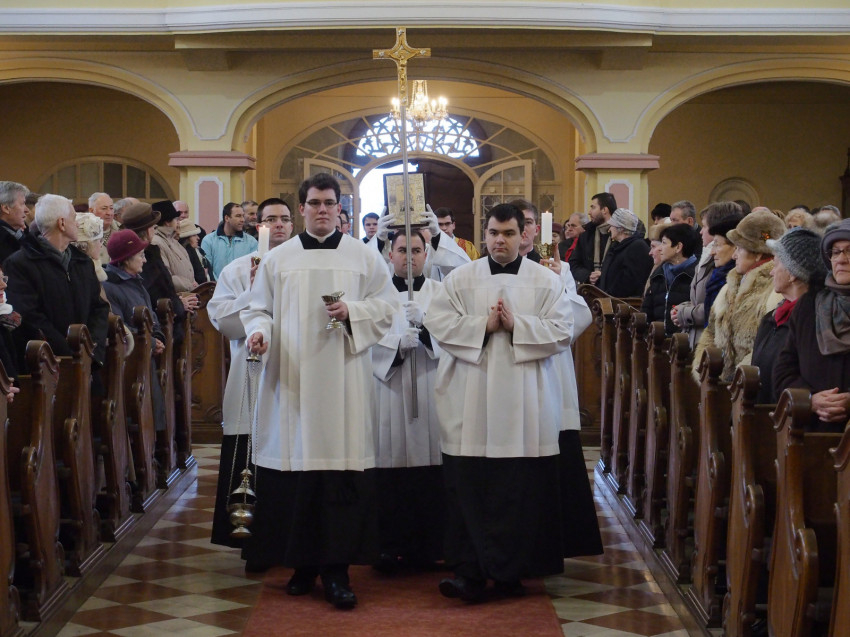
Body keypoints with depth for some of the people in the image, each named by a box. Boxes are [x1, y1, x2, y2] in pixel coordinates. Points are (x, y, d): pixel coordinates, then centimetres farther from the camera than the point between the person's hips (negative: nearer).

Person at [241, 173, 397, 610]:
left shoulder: (365, 257, 9)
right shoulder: (277, 259, 11)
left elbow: (387, 305, 7)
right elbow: (259, 308, 11)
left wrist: (352, 312, -10)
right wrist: (259, 331, -10)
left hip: (344, 381, -1)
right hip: (292, 378, 1)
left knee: (342, 468, -6)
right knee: (295, 467, -1)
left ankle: (336, 569, -1)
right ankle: (302, 561, 11)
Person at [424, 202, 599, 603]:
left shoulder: (547, 281, 7)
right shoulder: (461, 279, 9)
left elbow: (563, 331, -3)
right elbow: (438, 323, -1)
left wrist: (516, 325, -13)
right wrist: (483, 325, -12)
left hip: (525, 405, 0)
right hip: (471, 403, 1)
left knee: (520, 490, 0)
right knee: (469, 489, -3)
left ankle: (510, 570, 10)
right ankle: (470, 571, 0)